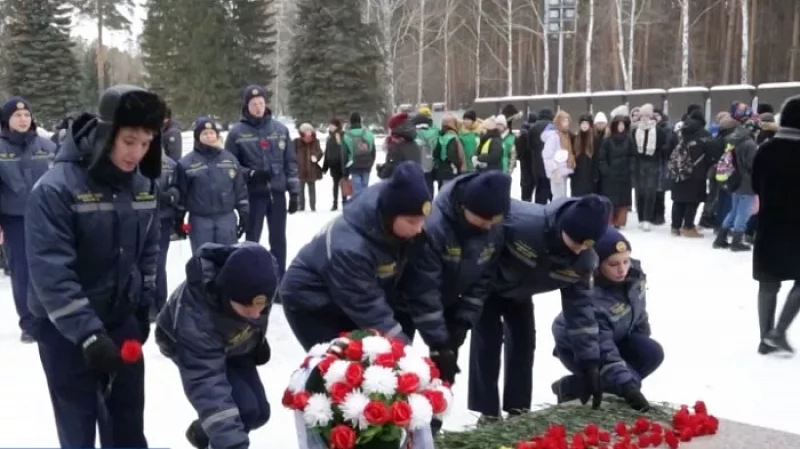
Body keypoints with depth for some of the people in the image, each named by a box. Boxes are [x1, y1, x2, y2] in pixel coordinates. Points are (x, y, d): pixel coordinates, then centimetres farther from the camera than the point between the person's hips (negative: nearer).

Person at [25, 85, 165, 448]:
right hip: (65, 329, -5)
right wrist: (87, 333, -30)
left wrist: (144, 305, 10)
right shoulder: (56, 188, -22)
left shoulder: (144, 185, -2)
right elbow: (50, 272, -26)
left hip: (122, 320, 5)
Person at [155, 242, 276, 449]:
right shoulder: (196, 315, -47)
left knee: (260, 411, 3)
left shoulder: (256, 273, -33)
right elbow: (206, 384, -51)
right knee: (245, 409, -23)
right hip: (187, 345, -5)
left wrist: (258, 341, 9)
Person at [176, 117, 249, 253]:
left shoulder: (230, 159, 7)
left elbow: (240, 188, 11)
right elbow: (181, 194, 2)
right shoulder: (186, 163, -2)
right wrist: (179, 219, 3)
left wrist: (244, 214, 8)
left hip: (227, 218, 2)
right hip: (200, 220, -2)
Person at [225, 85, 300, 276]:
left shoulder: (280, 129, 5)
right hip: (253, 195, -3)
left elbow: (291, 162, 8)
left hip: (277, 193, 3)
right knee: (252, 240, 4)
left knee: (278, 240, 10)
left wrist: (294, 192, 3)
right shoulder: (237, 132, -4)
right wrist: (251, 174, -16)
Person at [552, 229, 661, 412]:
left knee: (652, 353, -15)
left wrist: (641, 345, 9)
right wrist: (628, 387, -47)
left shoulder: (634, 273, -20)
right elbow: (603, 351, -41)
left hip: (617, 337, 7)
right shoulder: (590, 297, -40)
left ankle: (597, 382, -1)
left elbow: (639, 311, 2)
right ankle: (569, 386, -6)